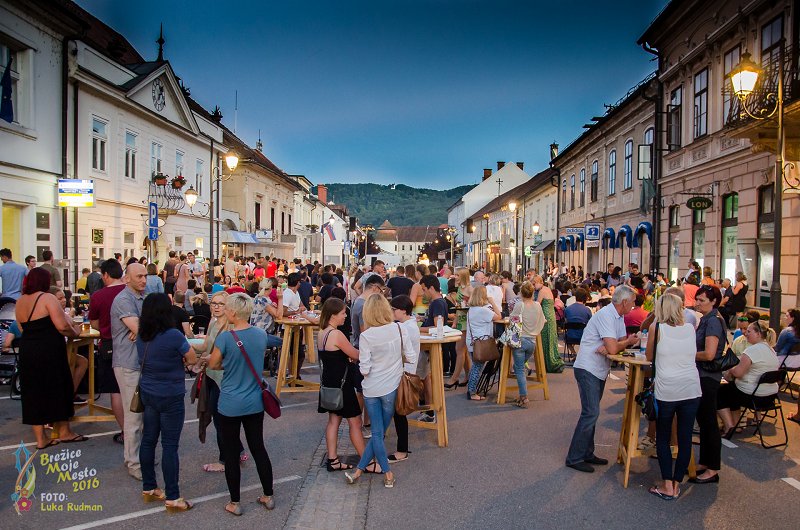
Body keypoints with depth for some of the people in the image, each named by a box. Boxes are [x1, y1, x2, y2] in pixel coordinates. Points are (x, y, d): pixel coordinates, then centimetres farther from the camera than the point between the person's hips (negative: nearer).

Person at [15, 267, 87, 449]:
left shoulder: (20, 301, 8)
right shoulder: (47, 298, -12)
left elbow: (23, 328, 11)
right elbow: (62, 326, -19)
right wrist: (75, 332, -1)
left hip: (27, 351, 6)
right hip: (49, 351, -6)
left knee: (33, 393, 11)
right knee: (56, 389, 8)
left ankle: (40, 438, 16)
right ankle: (64, 432, 20)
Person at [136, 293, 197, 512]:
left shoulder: (141, 337, -1)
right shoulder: (173, 335, -21)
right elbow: (192, 360, -10)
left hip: (147, 394, 7)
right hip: (170, 397, -7)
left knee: (148, 440, 15)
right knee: (169, 446, 0)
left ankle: (148, 488, 29)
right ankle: (172, 498, 7)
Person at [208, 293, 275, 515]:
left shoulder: (225, 337, -20)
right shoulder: (261, 334, -5)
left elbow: (213, 365, -5)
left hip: (230, 406, -4)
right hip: (255, 404, 5)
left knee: (231, 454, 11)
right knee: (258, 448, 16)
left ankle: (235, 503, 22)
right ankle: (268, 497, 26)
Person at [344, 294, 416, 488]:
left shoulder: (366, 336, -15)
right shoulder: (399, 329, -11)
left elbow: (364, 370, -14)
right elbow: (412, 358, -5)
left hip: (372, 389, -1)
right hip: (392, 387, 1)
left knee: (377, 433, 12)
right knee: (380, 431, 15)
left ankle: (387, 473, 14)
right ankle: (359, 470, 14)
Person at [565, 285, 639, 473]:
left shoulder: (619, 317, 11)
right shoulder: (605, 315, -20)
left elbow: (622, 342, 6)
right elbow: (613, 349, -25)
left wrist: (608, 347, -15)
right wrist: (628, 342, -6)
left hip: (599, 370, 10)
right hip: (587, 369, -10)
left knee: (592, 413, 14)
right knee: (591, 413, -10)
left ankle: (587, 454, 23)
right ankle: (574, 458, -4)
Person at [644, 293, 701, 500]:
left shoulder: (656, 328, -3)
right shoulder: (690, 328, 6)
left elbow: (649, 357, 7)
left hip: (666, 391, -3)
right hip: (691, 389, 3)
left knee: (663, 438, 10)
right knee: (685, 438, 10)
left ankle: (667, 486, 9)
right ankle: (677, 484, 18)